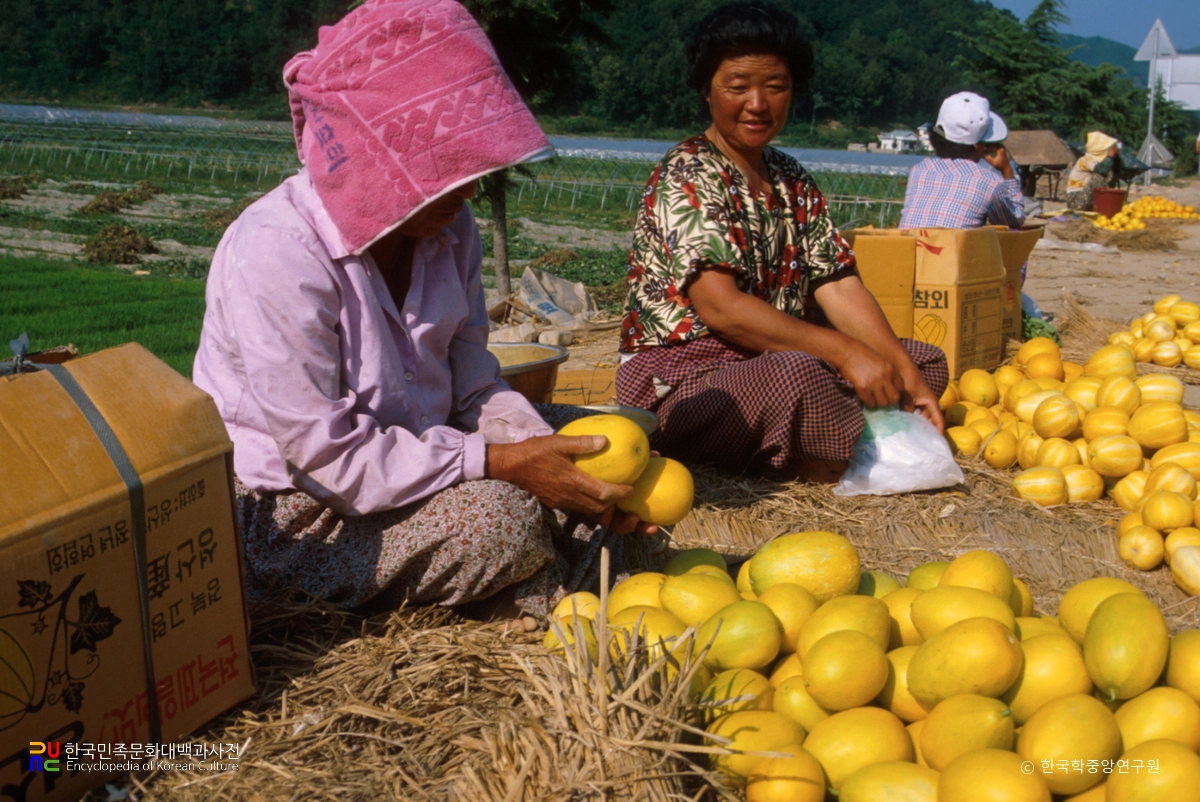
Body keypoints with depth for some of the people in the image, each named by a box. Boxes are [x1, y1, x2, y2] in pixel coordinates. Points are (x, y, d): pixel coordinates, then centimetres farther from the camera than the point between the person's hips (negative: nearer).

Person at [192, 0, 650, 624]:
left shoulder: (447, 227, -4)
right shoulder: (276, 256, -27)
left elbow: (475, 388, 2)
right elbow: (325, 456, -27)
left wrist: (550, 453, -17)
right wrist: (501, 463, -30)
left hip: (411, 461, 8)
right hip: (287, 514, -7)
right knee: (497, 515, -28)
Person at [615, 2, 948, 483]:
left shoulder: (793, 183, 13)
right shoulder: (684, 177, -12)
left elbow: (839, 287, 5)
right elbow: (720, 307, -23)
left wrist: (907, 375, -8)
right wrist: (844, 352, -28)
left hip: (770, 361, 9)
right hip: (679, 378, -8)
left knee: (926, 361, 3)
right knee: (798, 375, -37)